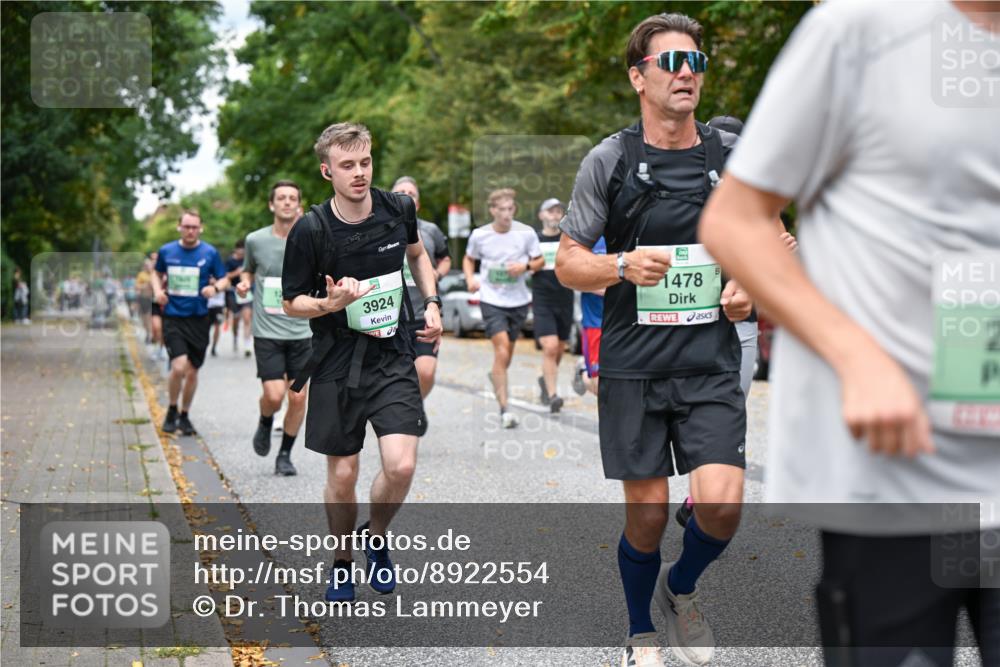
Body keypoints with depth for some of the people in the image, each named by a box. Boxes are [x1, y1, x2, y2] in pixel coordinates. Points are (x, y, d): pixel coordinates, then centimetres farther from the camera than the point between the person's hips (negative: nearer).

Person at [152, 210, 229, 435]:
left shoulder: (210, 253, -2)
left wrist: (215, 288, -16)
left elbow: (224, 280, 6)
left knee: (192, 371, 9)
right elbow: (158, 274, 19)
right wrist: (157, 290, -1)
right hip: (173, 318, -1)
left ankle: (184, 415, 29)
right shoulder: (166, 251, 2)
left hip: (198, 319, 1)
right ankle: (172, 411, 7)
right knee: (179, 367, -17)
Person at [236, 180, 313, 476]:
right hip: (267, 332, -1)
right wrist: (244, 283, -3)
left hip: (300, 332, 1)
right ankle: (265, 424, 23)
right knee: (274, 395, -12)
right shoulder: (256, 240, 0)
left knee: (298, 396, 0)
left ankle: (285, 455, 18)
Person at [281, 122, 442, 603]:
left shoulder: (398, 209, -3)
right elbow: (292, 302, -3)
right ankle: (342, 561, 30)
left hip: (392, 355, 2)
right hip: (337, 363, -2)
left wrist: (432, 303, 7)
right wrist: (331, 304, -23)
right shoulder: (311, 230, -13)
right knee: (342, 473, 6)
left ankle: (376, 537, 18)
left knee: (401, 465, -12)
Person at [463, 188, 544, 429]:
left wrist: (525, 266, -15)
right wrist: (470, 279, -6)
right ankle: (504, 409, -13)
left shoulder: (526, 233, -5)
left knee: (507, 353, 16)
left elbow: (540, 260, 6)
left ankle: (495, 378, 50)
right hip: (491, 300, -2)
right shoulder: (479, 235, -5)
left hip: (519, 300, 3)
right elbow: (469, 259, 13)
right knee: (501, 351, -14)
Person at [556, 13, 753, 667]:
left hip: (712, 366, 1)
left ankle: (682, 588, 21)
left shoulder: (734, 154, 5)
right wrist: (623, 265, -17)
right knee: (648, 515, 4)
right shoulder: (610, 160, -2)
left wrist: (749, 286, -2)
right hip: (633, 367, -1)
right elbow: (568, 261, 2)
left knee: (721, 505, -13)